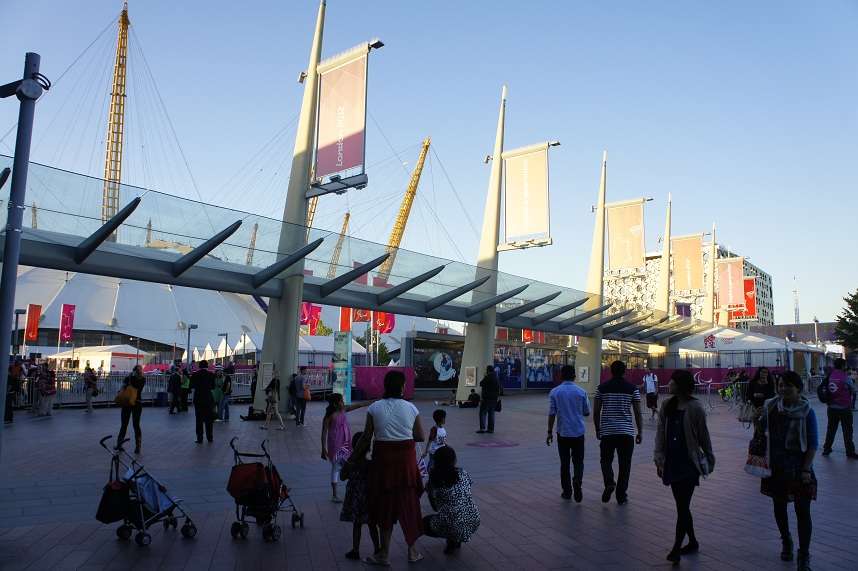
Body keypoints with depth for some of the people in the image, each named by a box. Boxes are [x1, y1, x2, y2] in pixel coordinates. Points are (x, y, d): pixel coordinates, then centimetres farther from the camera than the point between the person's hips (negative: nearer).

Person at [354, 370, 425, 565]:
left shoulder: (374, 408, -6)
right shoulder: (411, 408, -3)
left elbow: (366, 438, -3)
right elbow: (421, 437, 2)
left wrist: (355, 456, 10)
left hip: (383, 458, -1)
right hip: (406, 458, 1)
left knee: (385, 504, 11)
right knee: (408, 502, 14)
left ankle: (385, 554, 18)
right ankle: (412, 551, 25)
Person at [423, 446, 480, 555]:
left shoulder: (433, 478, 0)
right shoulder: (463, 474, 6)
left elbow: (435, 507, 8)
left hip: (451, 525, -4)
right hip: (473, 523, 4)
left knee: (425, 522, 26)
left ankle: (452, 540, 6)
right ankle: (456, 540, 25)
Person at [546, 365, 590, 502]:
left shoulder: (554, 392, -5)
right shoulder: (581, 392, -3)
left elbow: (552, 414, -6)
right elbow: (587, 412, 5)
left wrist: (550, 432, 2)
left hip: (562, 433, 0)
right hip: (578, 432, 0)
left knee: (564, 462, 11)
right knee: (578, 461, 9)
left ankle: (567, 491, 14)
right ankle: (577, 481, -16)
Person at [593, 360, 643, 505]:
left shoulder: (601, 388, 0)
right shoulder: (633, 389, -1)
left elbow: (596, 412, 2)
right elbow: (638, 413, -1)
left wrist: (598, 430, 14)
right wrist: (640, 432, 8)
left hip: (607, 431, 0)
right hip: (627, 432, 0)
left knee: (606, 459, 15)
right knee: (624, 463, 10)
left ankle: (609, 482, -10)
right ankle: (621, 496, 14)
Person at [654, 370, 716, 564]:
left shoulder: (695, 408, -11)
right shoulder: (667, 406, 3)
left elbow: (703, 436, -2)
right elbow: (660, 433, 5)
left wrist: (709, 459, 6)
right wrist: (659, 458, 2)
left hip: (689, 463, -6)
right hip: (672, 462, 6)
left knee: (682, 506, -5)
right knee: (682, 506, 15)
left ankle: (676, 548, 1)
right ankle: (692, 542, 31)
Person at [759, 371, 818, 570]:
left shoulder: (806, 411, -12)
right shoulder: (770, 407, -3)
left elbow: (813, 443, -9)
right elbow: (762, 429, 13)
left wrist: (806, 469, -13)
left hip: (799, 469, -3)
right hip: (776, 467, 4)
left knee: (803, 511, 1)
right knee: (779, 507, 16)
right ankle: (786, 543, 38)